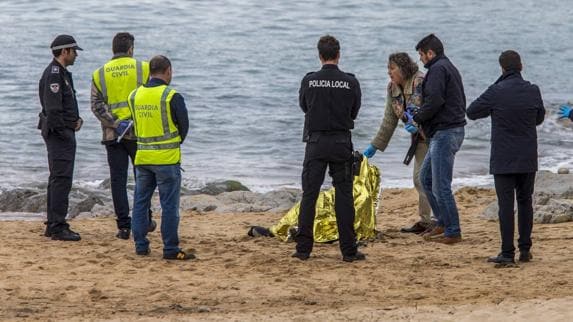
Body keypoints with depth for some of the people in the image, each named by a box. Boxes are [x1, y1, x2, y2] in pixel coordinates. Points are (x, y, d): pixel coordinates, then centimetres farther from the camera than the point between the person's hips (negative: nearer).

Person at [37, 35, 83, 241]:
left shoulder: (62, 73, 17)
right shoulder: (54, 74, -16)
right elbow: (53, 108, -22)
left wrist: (77, 119, 7)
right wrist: (62, 132, -18)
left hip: (64, 133, 11)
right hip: (59, 133, -11)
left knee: (57, 179, 14)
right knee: (61, 179, -11)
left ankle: (53, 225, 20)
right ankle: (58, 227, -12)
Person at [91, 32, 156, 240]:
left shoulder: (99, 74, 5)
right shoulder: (142, 68, 0)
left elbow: (97, 106, -4)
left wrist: (115, 123, -9)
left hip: (112, 134, 1)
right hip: (139, 131, -1)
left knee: (118, 180, 3)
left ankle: (124, 226, -1)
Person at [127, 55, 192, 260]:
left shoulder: (134, 96, 3)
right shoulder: (172, 97, -12)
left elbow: (136, 124, 11)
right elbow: (184, 126, -4)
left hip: (142, 157, 5)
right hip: (167, 159, -5)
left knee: (140, 202, 13)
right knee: (169, 205, 0)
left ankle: (140, 245, 15)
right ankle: (171, 249, 0)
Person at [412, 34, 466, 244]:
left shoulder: (438, 69, -11)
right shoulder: (450, 68, 21)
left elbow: (434, 101, -23)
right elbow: (461, 102, 22)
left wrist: (416, 118, -6)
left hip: (445, 133, -11)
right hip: (454, 130, 11)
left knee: (441, 186, -7)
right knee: (426, 177, 18)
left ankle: (453, 232, -4)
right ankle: (443, 223, 21)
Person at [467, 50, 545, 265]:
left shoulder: (496, 92, -13)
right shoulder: (533, 91, -2)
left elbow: (471, 112, -2)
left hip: (503, 160, -3)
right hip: (528, 159, 3)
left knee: (506, 205, -2)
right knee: (525, 202, 14)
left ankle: (507, 253, -3)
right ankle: (525, 250, 15)